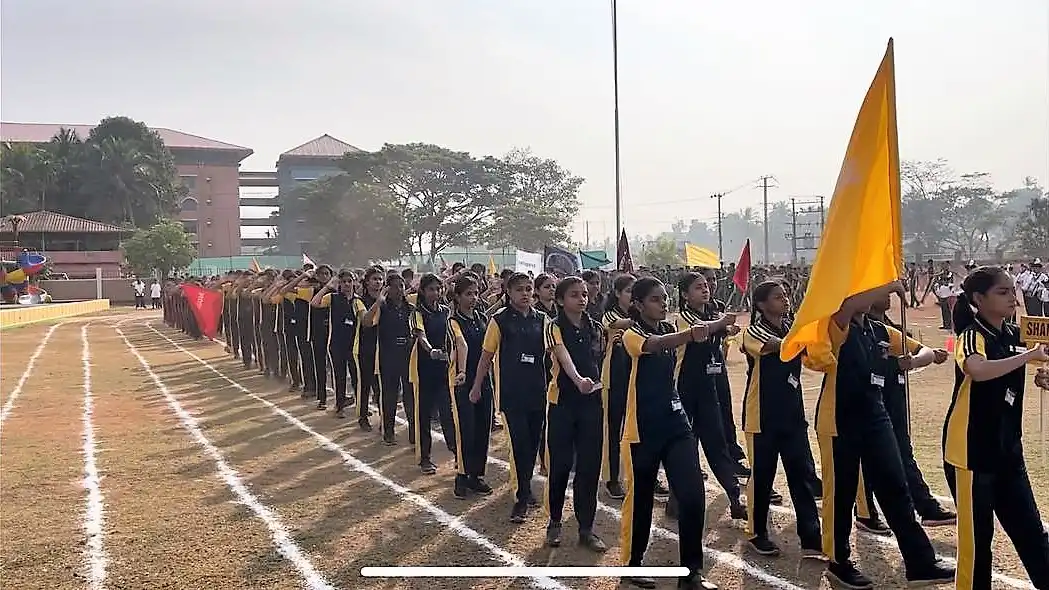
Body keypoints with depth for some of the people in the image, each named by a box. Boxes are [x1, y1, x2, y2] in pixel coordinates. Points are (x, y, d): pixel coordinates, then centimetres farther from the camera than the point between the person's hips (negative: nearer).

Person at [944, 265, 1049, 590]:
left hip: (1007, 449, 7)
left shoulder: (1015, 335, 7)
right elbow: (978, 370, -37)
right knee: (977, 534, 1)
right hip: (971, 450, -7)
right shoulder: (972, 335, -15)